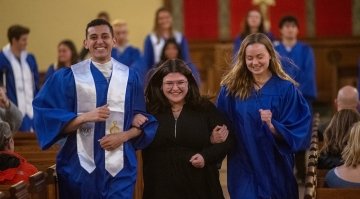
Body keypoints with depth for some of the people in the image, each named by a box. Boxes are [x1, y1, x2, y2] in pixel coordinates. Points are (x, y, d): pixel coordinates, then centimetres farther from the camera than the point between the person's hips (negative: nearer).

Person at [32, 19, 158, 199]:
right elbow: (49, 118, -4)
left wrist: (123, 136, -10)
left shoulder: (129, 77, 5)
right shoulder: (68, 77, 0)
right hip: (80, 167, -1)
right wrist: (86, 117, -16)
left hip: (119, 167, 1)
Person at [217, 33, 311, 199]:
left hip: (276, 168, 0)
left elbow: (298, 131, -8)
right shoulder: (231, 88, -1)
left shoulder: (286, 89, -4)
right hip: (244, 170, 0)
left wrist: (272, 125, -24)